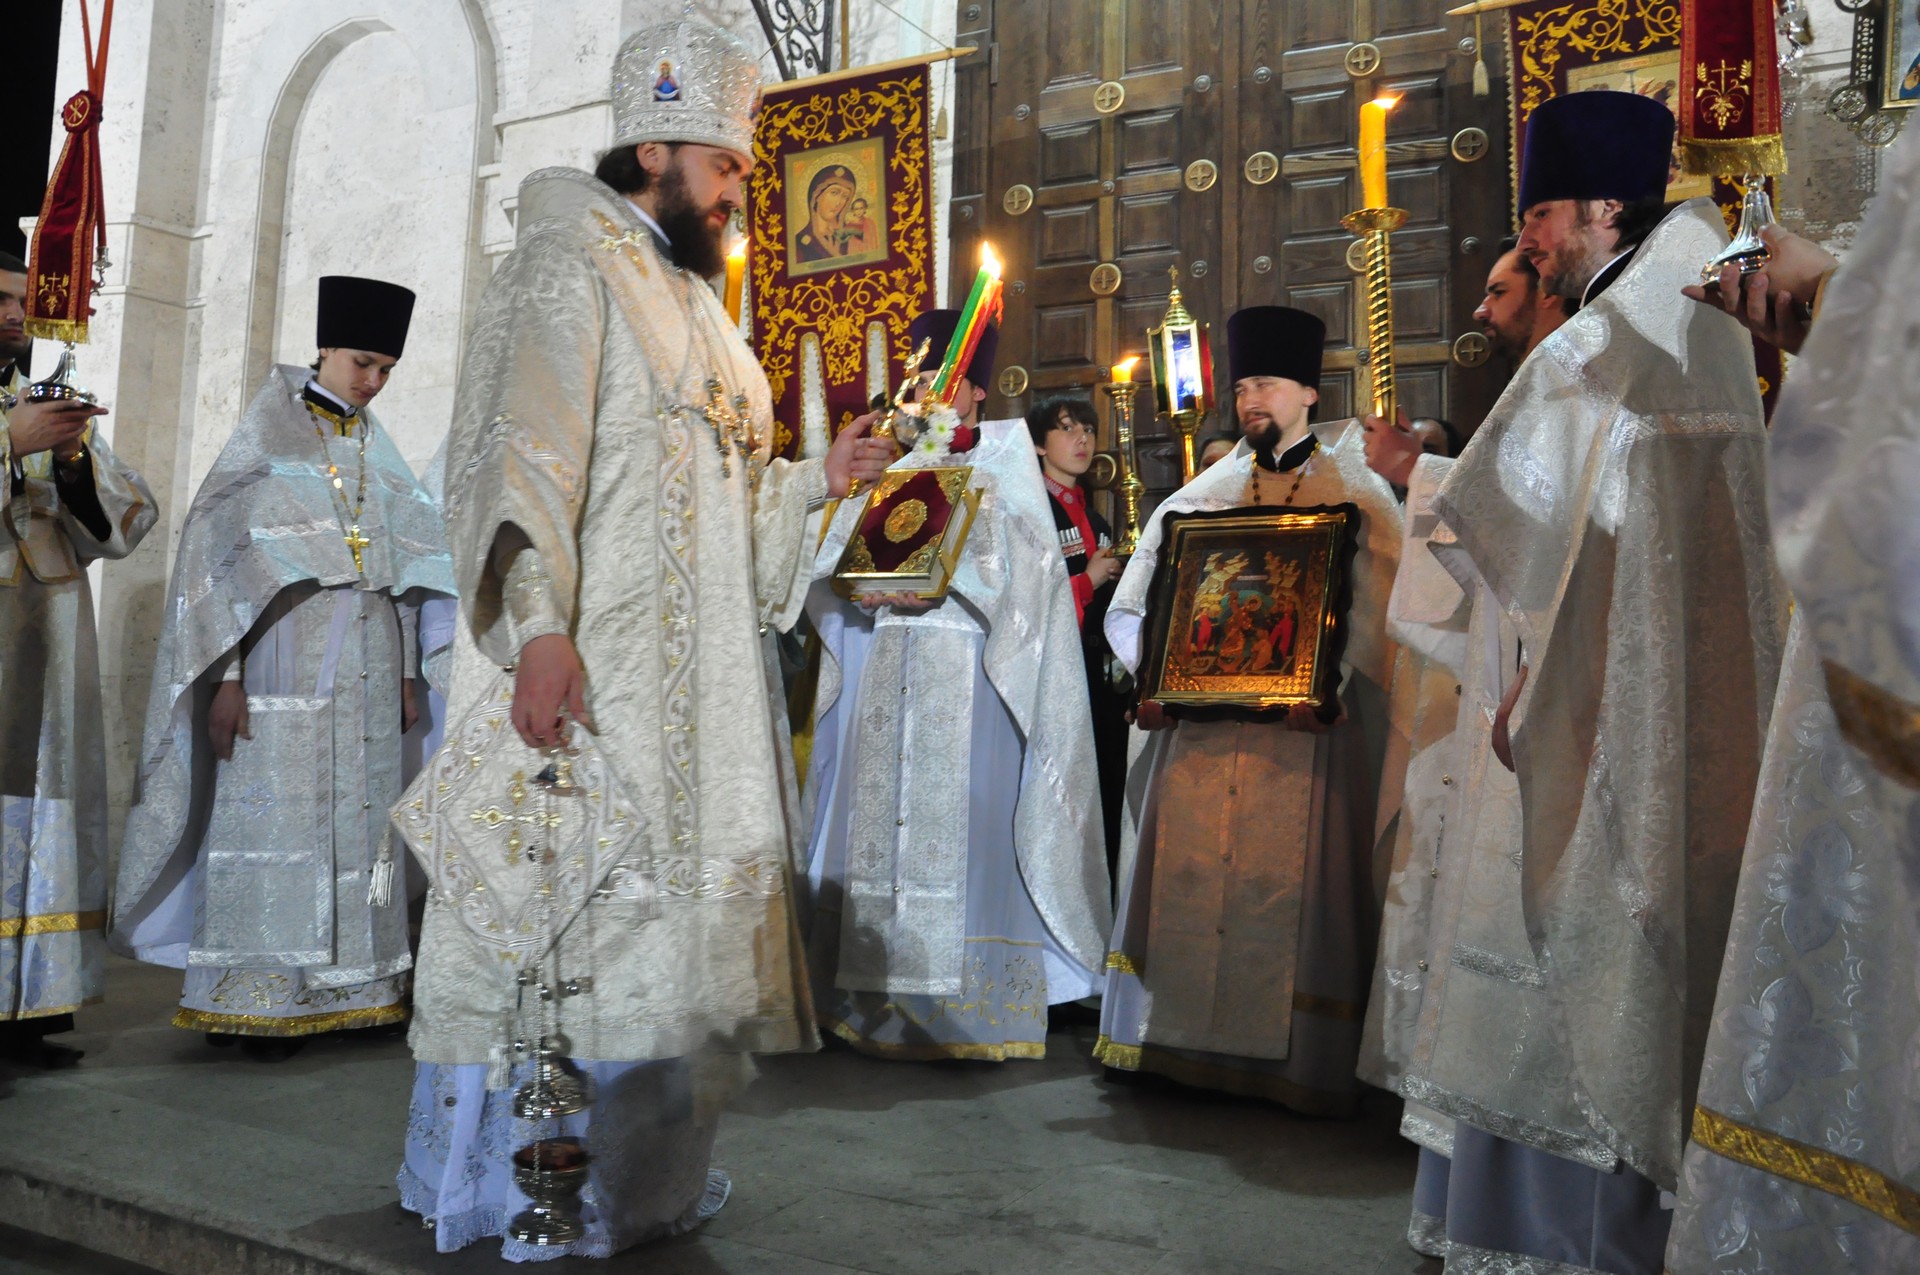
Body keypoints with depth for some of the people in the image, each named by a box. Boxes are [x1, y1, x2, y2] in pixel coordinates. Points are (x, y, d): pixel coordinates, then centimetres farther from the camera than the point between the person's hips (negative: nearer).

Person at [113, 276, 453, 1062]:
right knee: (273, 813, -6)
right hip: (288, 650, -5)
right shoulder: (269, 432, 0)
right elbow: (215, 549, -5)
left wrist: (407, 673, 11)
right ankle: (250, 1000, -1)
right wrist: (226, 674, -14)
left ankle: (336, 988, 8)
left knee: (356, 816, 3)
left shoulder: (377, 451, 15)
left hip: (366, 658, 5)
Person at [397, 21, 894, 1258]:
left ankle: (632, 1166, 19)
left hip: (689, 675, 9)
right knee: (564, 899, -6)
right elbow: (525, 455, -19)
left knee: (664, 899, 9)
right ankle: (527, 1182, 5)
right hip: (582, 667, -9)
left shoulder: (688, 298, 22)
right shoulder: (567, 264, -5)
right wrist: (539, 624, -30)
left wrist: (821, 475, 11)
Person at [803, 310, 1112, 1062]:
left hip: (967, 666, -4)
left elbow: (1018, 564, -5)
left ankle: (969, 998, -5)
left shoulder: (1005, 458, 8)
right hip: (884, 660, 4)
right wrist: (873, 585, -10)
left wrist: (935, 587, -16)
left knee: (963, 809, -9)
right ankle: (882, 993, 5)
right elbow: (837, 558, 11)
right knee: (882, 806, 0)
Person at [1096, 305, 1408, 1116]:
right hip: (1196, 723, 3)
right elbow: (1128, 606, 12)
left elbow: (1382, 613, -7)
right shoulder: (1199, 498, 15)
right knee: (1186, 878, 3)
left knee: (1291, 888, -4)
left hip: (1302, 731, -3)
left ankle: (1294, 1058, 5)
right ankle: (1181, 1040, 14)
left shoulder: (1359, 496, 5)